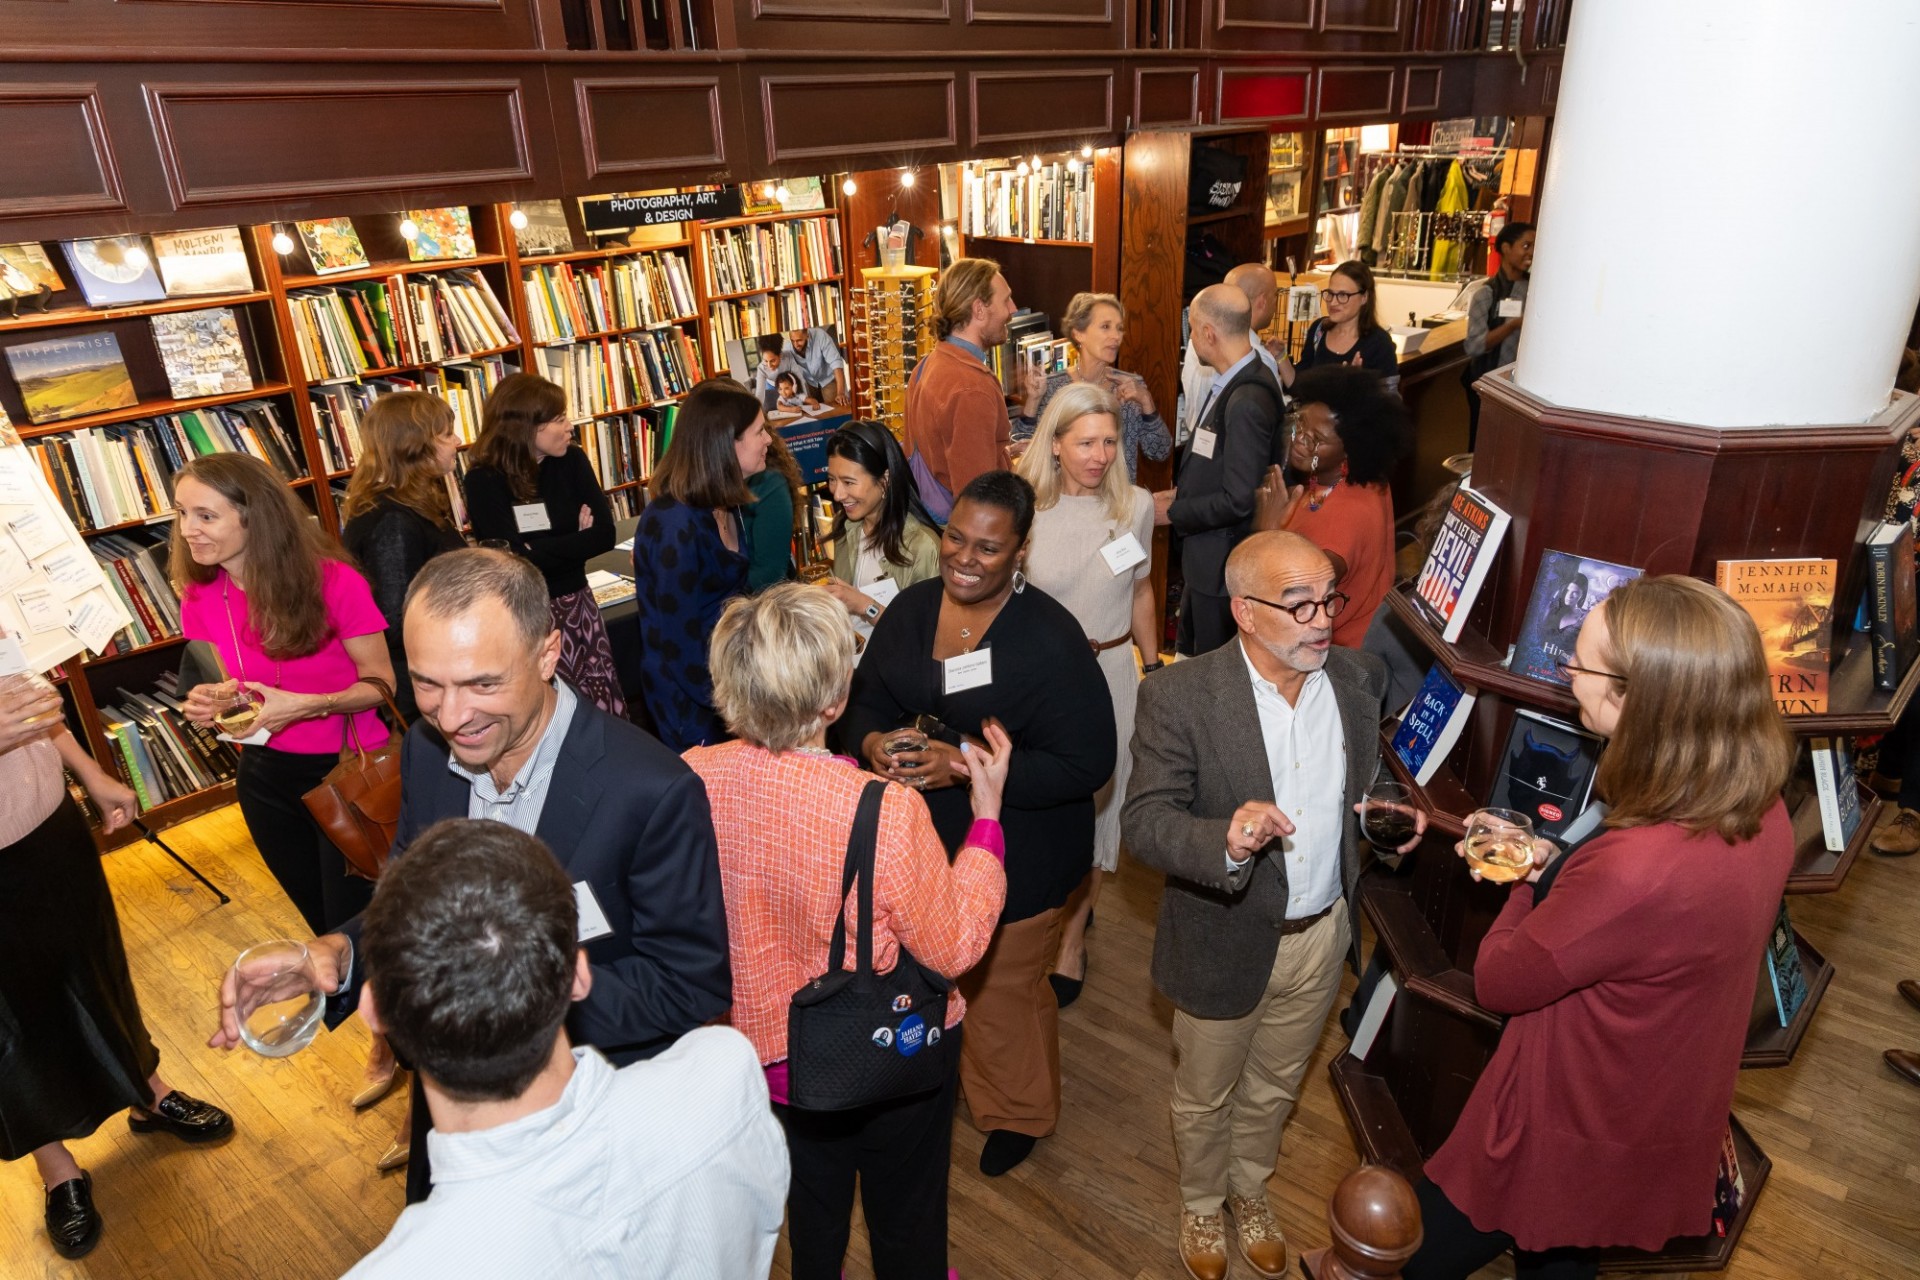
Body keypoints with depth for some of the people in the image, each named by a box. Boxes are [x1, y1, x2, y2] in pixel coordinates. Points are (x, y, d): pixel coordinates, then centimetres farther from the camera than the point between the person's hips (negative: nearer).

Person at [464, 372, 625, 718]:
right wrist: (574, 539, -12)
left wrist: (539, 550, -15)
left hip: (577, 603, 4)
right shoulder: (484, 480, -12)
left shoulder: (571, 461, 0)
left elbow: (604, 534, -8)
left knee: (609, 711, 5)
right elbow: (515, 559, -19)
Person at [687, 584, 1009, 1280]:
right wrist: (987, 815, -13)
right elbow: (954, 948, -20)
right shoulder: (887, 813, -37)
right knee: (906, 1223, 27)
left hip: (773, 1050, 4)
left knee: (813, 1208, 32)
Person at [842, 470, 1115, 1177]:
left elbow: (1085, 764, -21)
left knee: (1003, 987, 14)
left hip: (1016, 853, -5)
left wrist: (966, 766, -29)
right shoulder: (912, 608, -3)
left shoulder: (1050, 636, -21)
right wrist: (871, 740, -17)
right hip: (918, 839, 5)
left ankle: (1017, 1113, 45)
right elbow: (866, 699, 7)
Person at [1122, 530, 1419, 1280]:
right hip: (1225, 942, -4)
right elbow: (1143, 822, -25)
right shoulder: (1180, 696, -24)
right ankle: (1200, 1203, 52)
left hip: (1323, 936, 4)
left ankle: (1248, 1189, 58)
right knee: (1204, 1097, 22)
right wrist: (1225, 843, -44)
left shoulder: (1359, 679, -9)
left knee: (1274, 1088, 28)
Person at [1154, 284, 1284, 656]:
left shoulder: (1247, 401, -27)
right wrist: (1182, 489, 1)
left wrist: (1173, 512, -15)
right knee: (1191, 653, 24)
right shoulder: (1234, 380, 2)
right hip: (1205, 552, 9)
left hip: (1221, 559, -9)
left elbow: (1238, 500, -27)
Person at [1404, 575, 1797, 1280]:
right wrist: (1548, 862, -4)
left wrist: (1528, 878, -9)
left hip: (1565, 1144, -7)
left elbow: (1497, 982, -23)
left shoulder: (1636, 871, -41)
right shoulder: (1759, 810, -14)